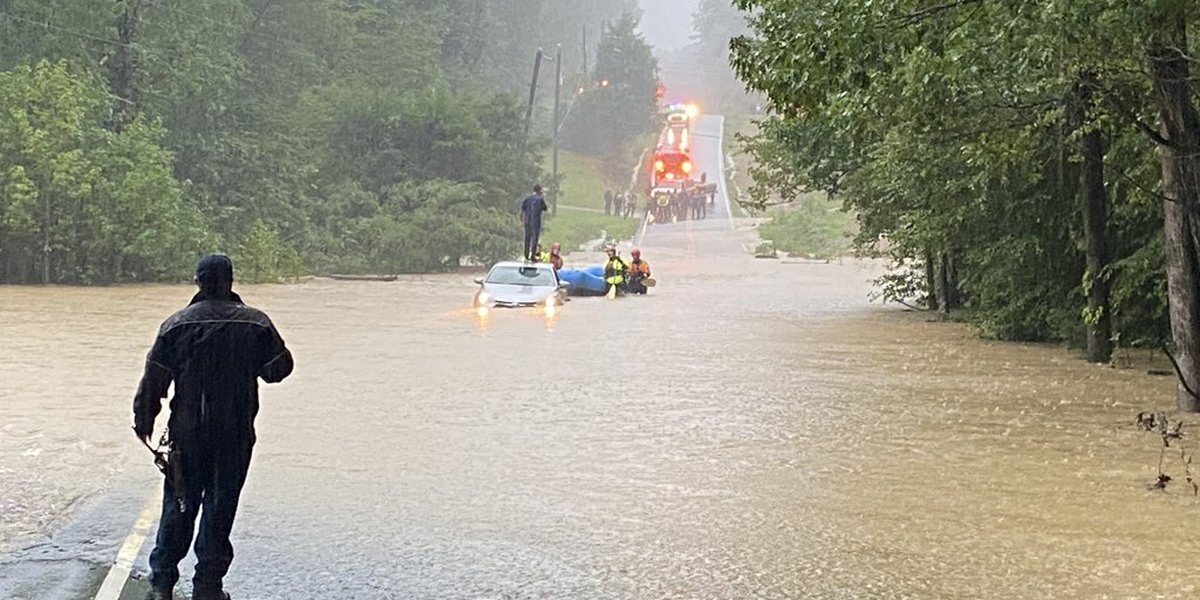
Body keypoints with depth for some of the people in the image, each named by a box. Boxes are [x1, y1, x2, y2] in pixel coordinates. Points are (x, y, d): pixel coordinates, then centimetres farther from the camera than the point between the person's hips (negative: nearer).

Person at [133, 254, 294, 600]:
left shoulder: (177, 324, -3)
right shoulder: (256, 324, -4)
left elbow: (153, 379, -1)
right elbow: (279, 368, 0)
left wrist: (143, 421, 10)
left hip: (186, 432, 1)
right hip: (235, 434, -1)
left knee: (178, 505, 10)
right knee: (220, 505, 6)